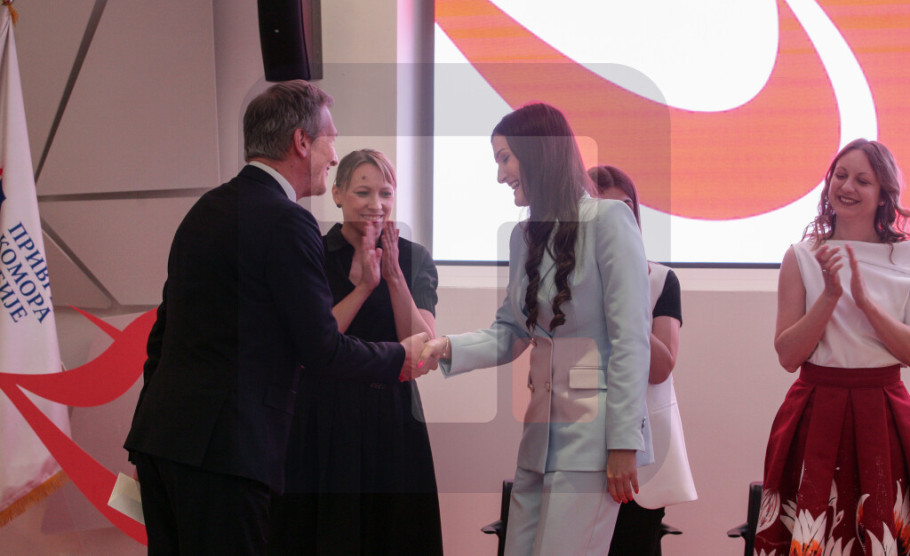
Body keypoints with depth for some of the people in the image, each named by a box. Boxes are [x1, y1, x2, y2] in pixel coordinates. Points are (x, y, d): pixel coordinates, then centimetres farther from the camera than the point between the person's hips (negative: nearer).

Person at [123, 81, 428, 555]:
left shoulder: (206, 209, 16)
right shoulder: (286, 222, -11)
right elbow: (322, 348, -10)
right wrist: (401, 357, 6)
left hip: (160, 431, 9)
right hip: (219, 444, -9)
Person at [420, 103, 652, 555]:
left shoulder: (608, 221, -8)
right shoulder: (525, 235, 16)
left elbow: (631, 339, -11)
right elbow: (509, 334, 14)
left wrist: (623, 442, -15)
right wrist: (448, 348, -6)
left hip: (590, 431, -7)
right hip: (542, 429, 7)